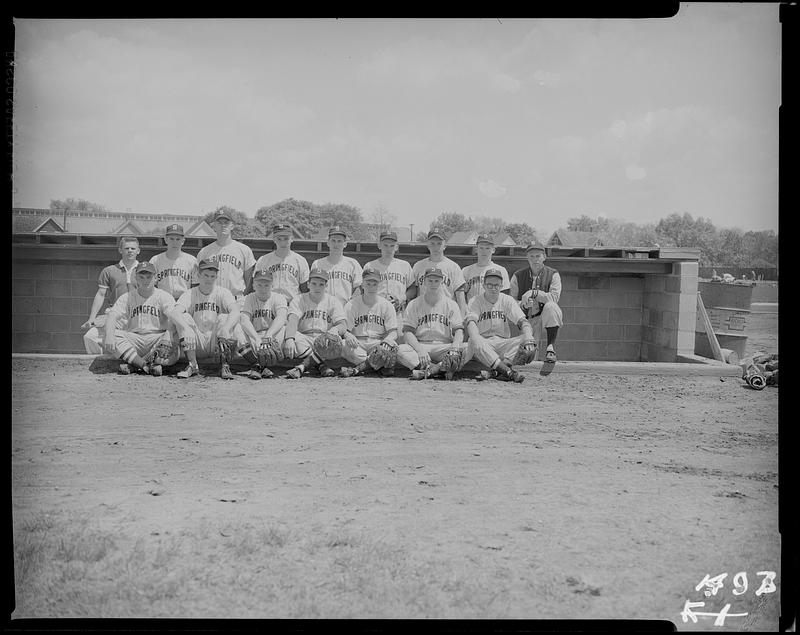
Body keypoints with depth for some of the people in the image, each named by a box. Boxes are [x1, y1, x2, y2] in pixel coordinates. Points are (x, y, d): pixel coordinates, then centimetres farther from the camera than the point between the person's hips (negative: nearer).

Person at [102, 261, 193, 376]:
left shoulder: (163, 296, 3)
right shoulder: (127, 297, 10)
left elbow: (174, 313, -16)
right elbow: (112, 315, -5)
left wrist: (185, 329, -39)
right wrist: (109, 335, -28)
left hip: (157, 338, -2)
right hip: (133, 339, 2)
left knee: (174, 351, -33)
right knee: (108, 342, -25)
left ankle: (132, 364, -21)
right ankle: (147, 366, -26)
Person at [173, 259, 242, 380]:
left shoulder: (223, 293, 1)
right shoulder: (189, 294, 5)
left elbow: (235, 312, -19)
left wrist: (225, 330, -39)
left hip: (216, 342, -1)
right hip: (197, 344, 1)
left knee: (224, 317, -23)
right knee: (184, 317, -19)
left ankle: (225, 365, -20)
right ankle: (192, 365, -20)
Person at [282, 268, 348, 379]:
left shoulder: (333, 302, 11)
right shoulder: (299, 300, 10)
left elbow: (343, 325, -4)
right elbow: (292, 321, -11)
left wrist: (333, 331, -30)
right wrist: (289, 339, -32)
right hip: (304, 339, 0)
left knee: (335, 334, -33)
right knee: (288, 334, -31)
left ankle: (303, 366, -35)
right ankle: (322, 366, -36)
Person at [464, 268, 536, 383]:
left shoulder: (507, 301, 9)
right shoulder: (475, 301, 3)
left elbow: (523, 322, -3)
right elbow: (471, 323, -15)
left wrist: (529, 339, -26)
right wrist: (476, 339, -38)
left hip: (503, 344, 2)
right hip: (483, 344, -2)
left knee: (524, 339, -24)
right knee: (475, 342, -35)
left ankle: (494, 371, -41)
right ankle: (508, 372, -48)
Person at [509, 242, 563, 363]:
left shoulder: (553, 275, 0)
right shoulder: (518, 276, 5)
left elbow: (554, 297, -16)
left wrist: (534, 293, -27)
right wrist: (523, 304, -21)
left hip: (548, 318, -1)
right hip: (527, 319, 1)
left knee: (551, 307, -36)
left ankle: (551, 348, -29)